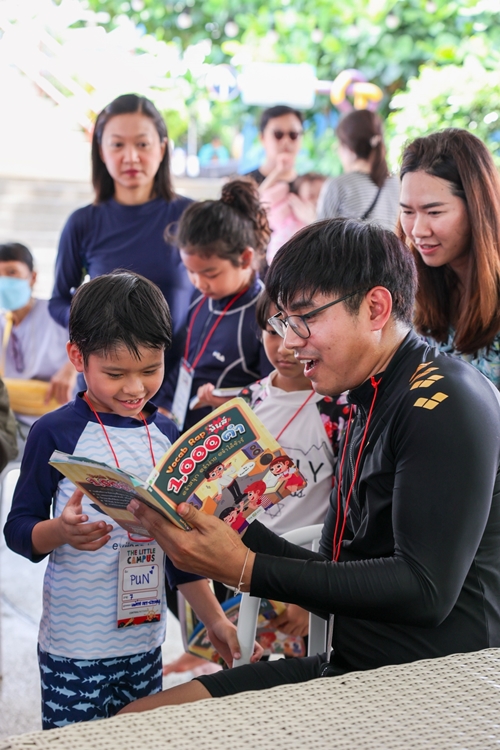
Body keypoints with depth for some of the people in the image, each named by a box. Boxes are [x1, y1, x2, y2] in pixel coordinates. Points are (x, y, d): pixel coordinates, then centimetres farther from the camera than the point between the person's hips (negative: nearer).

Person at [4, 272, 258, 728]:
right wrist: (63, 531, -26)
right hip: (75, 647, -4)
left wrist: (215, 619, 13)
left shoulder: (166, 434, 7)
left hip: (145, 640, 4)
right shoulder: (56, 434, -8)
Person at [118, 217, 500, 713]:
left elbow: (426, 590, -21)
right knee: (135, 718, -2)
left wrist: (247, 570, -22)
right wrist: (232, 530, -3)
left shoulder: (446, 402, -14)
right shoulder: (367, 404, 15)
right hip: (350, 666, 8)